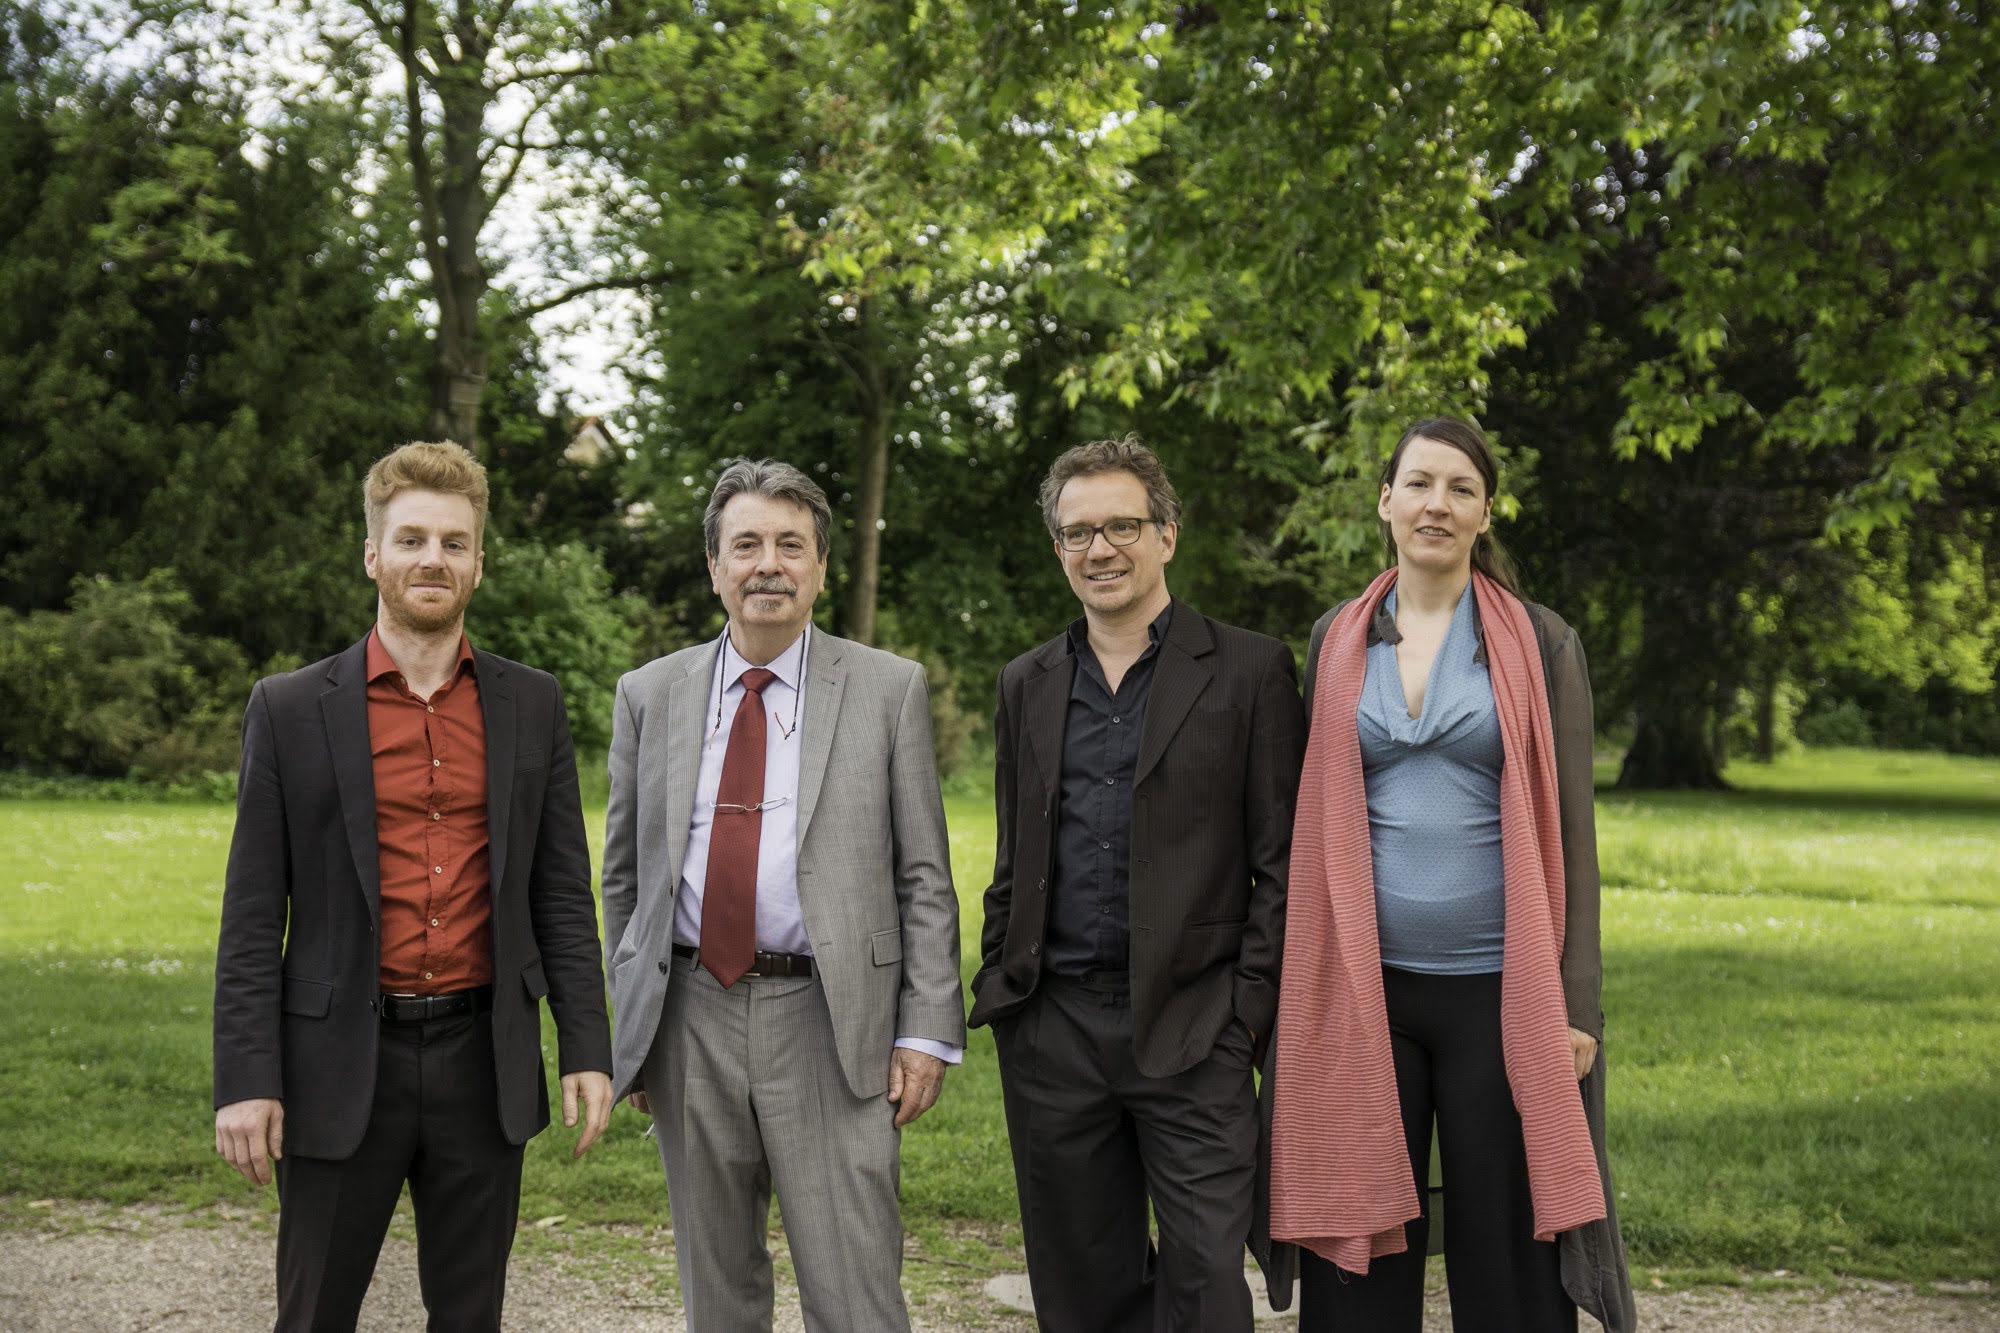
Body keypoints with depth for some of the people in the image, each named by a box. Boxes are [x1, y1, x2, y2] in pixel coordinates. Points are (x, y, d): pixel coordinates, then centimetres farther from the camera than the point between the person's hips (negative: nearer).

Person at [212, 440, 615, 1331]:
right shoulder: (291, 710, -1)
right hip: (342, 1065, -2)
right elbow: (253, 916, -2)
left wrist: (586, 1049, 1)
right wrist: (245, 1081, -8)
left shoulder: (532, 706, 6)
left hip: (484, 1060, 2)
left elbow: (561, 891, 8)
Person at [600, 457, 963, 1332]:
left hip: (829, 1027, -3)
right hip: (689, 1020, 3)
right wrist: (631, 1028, 12)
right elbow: (624, 875, 14)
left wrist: (926, 1031, -6)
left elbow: (924, 877, 1)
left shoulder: (889, 690, 2)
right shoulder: (649, 695, 10)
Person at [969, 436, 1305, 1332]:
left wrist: (1248, 1013, -8)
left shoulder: (1250, 671, 1)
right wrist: (997, 991, 10)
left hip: (1190, 1031, -4)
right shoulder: (1027, 684, 14)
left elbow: (1280, 860, -1)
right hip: (1052, 1031, 4)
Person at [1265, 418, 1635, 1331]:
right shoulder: (1336, 641, 9)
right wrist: (1294, 987, 7)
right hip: (1360, 990, 2)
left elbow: (1568, 830, 0)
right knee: (1364, 1259, 6)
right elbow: (1311, 816, 12)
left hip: (1498, 987, -2)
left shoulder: (1540, 645, 2)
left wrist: (1577, 1005, -5)